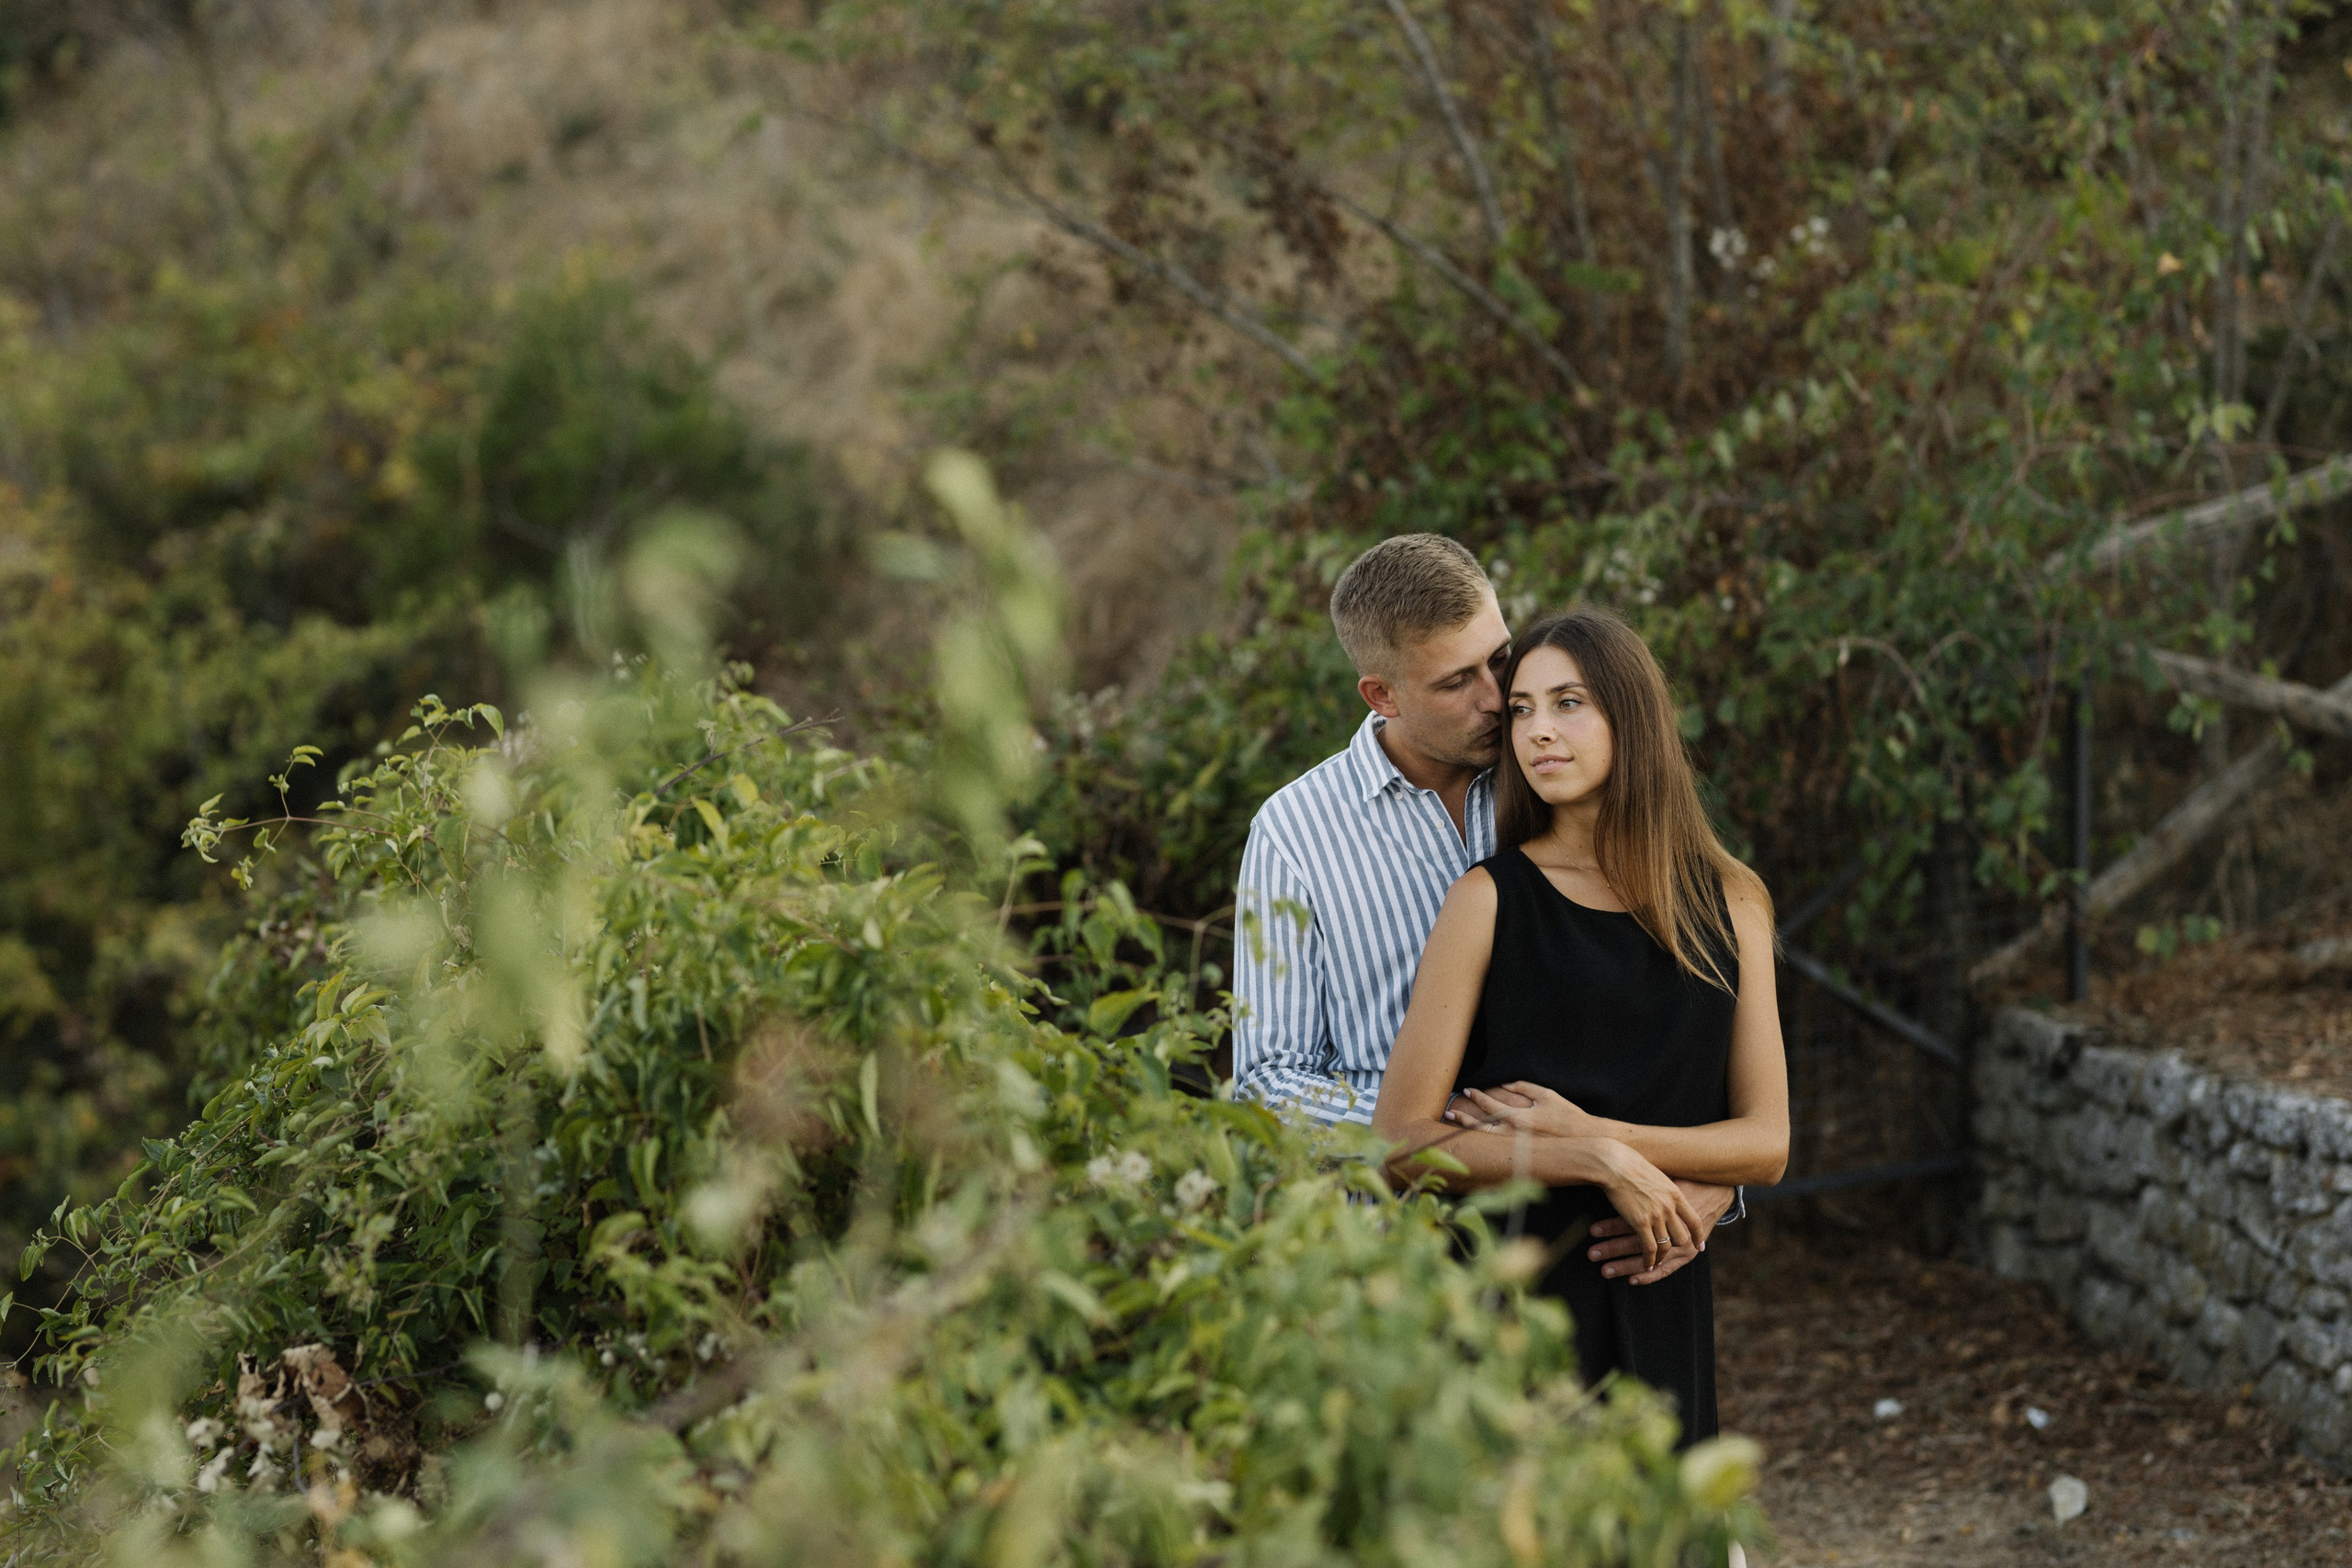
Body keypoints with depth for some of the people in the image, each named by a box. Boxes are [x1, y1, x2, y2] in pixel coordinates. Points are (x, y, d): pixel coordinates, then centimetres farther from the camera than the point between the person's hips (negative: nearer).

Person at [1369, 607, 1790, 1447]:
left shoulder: (1729, 902, 4)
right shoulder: (1490, 900, -5)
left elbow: (1767, 1145, 0)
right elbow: (1401, 1144, -11)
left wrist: (1588, 1129, -12)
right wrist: (1599, 1164, -17)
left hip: (1659, 1305, 3)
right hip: (1510, 1291, -3)